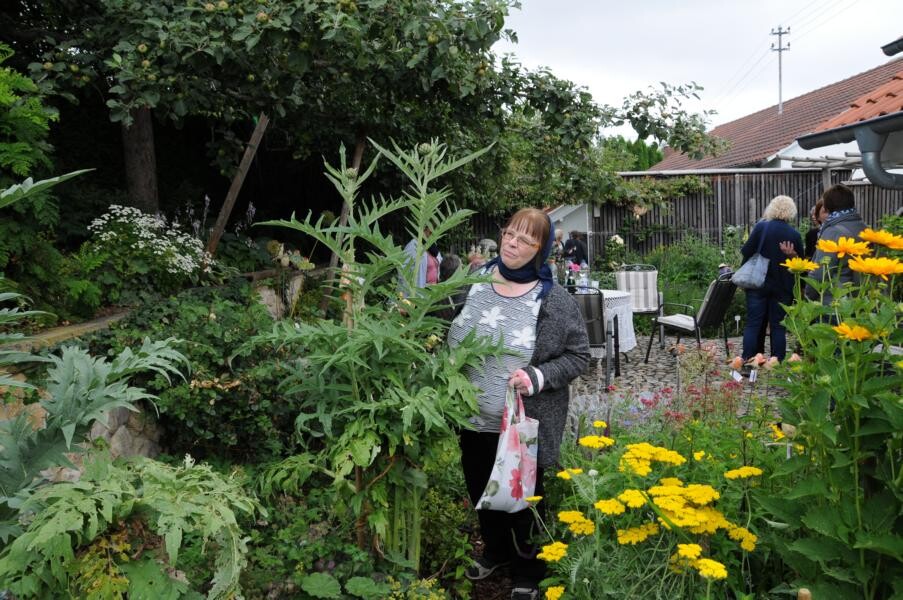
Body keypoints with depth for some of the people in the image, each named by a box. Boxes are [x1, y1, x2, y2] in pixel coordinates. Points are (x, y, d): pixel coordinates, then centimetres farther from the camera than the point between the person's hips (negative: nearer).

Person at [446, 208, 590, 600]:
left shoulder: (553, 300, -15)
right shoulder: (473, 280, -2)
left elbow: (578, 355, -8)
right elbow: (450, 336, 11)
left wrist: (538, 376, -24)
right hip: (474, 418, 5)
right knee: (480, 491, 22)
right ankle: (496, 549, 50)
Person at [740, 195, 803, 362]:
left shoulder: (761, 227, -9)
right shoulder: (795, 234, -2)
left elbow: (746, 252, -11)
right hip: (783, 286, 1)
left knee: (753, 324, 3)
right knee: (778, 326, 8)